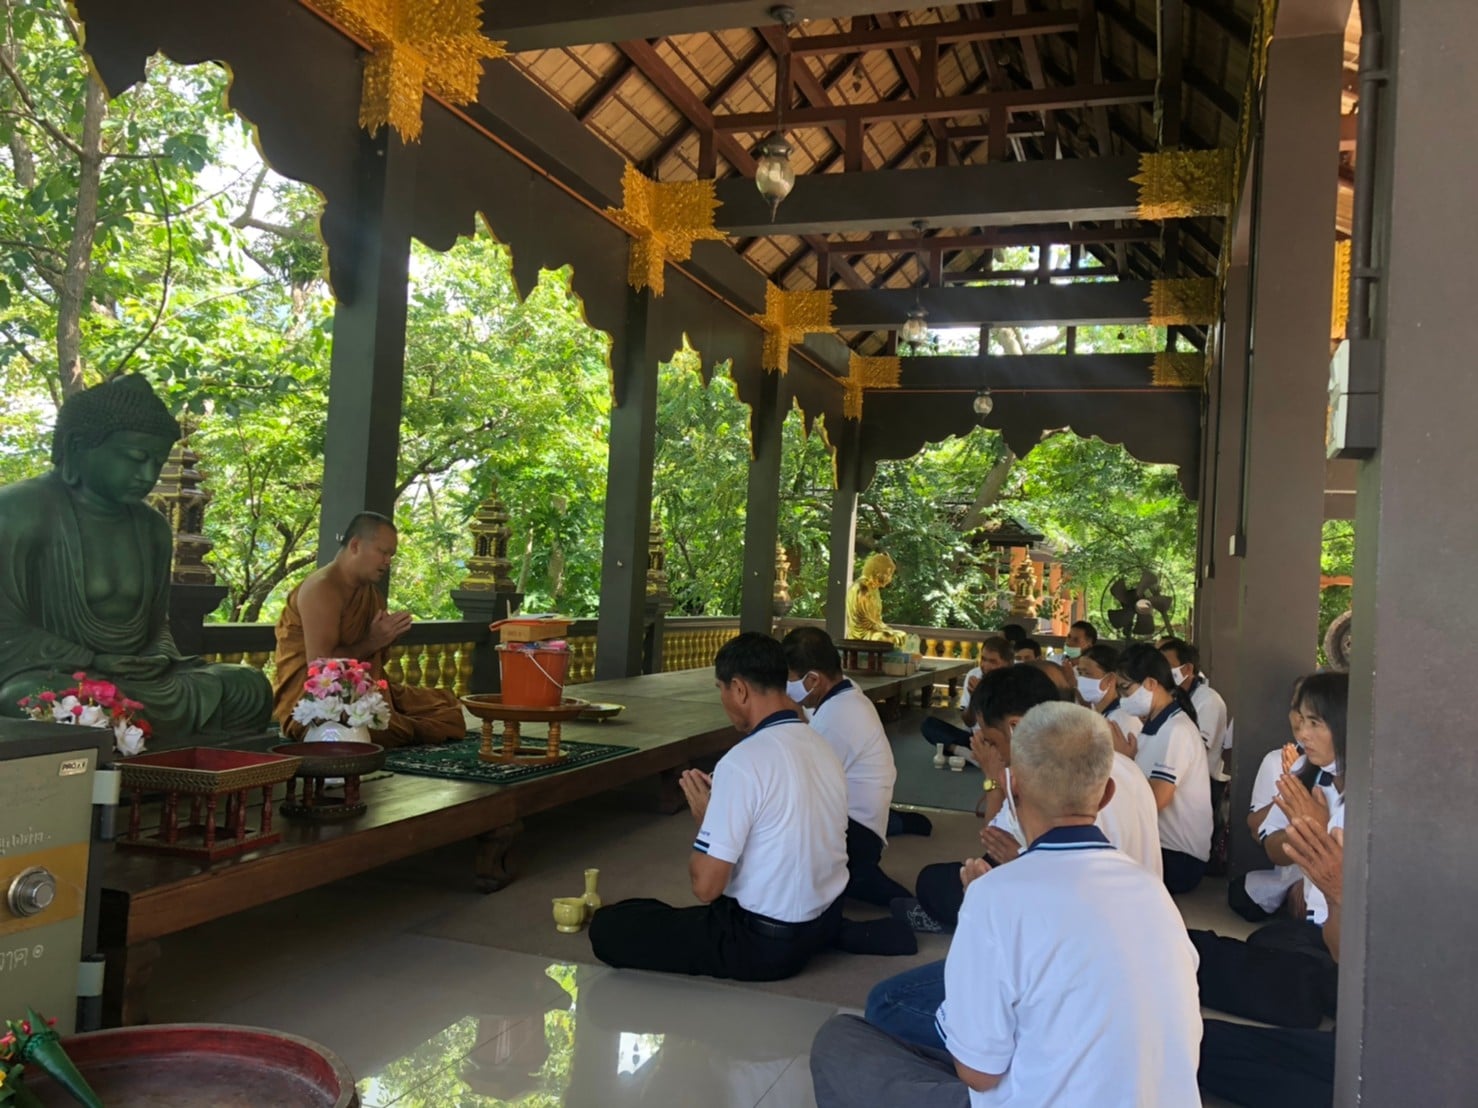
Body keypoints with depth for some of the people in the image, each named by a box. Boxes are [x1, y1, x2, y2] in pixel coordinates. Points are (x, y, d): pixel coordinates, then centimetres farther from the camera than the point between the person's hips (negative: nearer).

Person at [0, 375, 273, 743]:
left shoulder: (153, 527, 14)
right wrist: (92, 661, -18)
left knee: (250, 689, -13)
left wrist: (159, 659, -4)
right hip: (55, 678, -6)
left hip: (140, 681, 6)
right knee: (35, 700, -41)